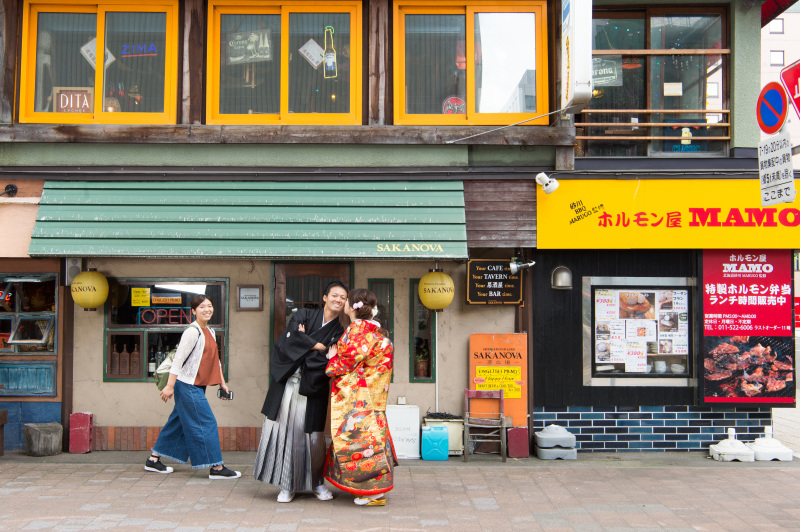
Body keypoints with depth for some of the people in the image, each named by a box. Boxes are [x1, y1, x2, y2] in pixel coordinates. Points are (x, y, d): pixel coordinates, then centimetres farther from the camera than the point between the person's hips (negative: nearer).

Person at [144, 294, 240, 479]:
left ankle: (153, 460, 24)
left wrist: (222, 383, 19)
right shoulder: (192, 332, -15)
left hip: (197, 387, 9)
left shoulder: (210, 332, 13)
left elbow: (215, 360, 21)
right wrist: (170, 386, -19)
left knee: (178, 423, 15)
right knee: (206, 424, -6)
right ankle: (216, 467, 0)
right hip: (188, 386, -9)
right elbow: (178, 360, -17)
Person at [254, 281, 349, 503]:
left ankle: (317, 483, 19)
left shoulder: (339, 333, 7)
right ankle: (286, 485, 8)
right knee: (283, 430, -1)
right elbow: (288, 340, -9)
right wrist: (317, 346, -8)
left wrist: (303, 342, -7)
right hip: (286, 383, 0)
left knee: (312, 435, 1)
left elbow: (328, 362, -7)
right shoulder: (303, 315, 8)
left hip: (312, 389, 0)